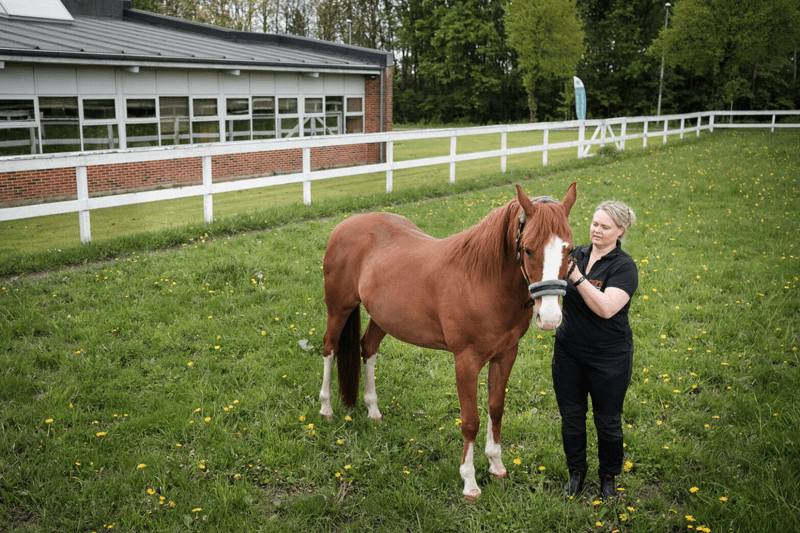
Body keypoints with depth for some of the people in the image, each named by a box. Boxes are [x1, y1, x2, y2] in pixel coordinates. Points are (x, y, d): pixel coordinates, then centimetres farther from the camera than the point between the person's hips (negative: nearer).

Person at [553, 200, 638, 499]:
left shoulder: (624, 267, -14)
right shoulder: (575, 254, 1)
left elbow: (606, 308, -28)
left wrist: (577, 277, -34)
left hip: (609, 358, -4)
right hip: (568, 352, 4)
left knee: (608, 421, 11)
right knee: (571, 416, 15)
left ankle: (609, 476, 34)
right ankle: (576, 471, 35)